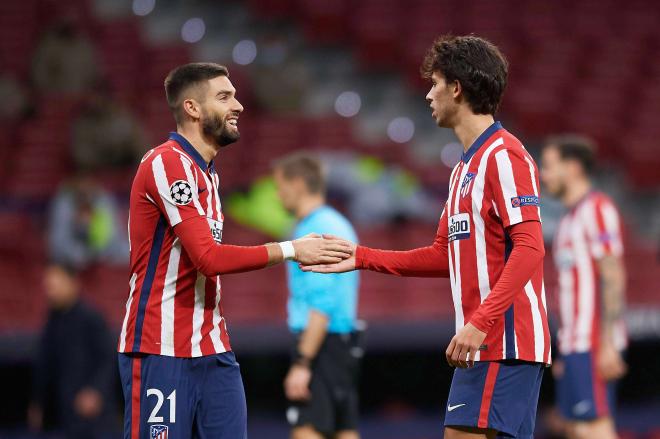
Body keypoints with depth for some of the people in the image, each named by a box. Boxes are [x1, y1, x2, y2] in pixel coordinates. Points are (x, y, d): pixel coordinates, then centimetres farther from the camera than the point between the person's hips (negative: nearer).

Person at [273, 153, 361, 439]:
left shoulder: (317, 231, -13)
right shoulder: (338, 225, 18)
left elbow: (321, 306, -20)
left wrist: (302, 363, -22)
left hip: (321, 343, -10)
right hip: (344, 340, 10)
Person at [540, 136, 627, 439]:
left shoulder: (596, 208, -9)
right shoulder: (571, 217, 21)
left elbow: (613, 278, -16)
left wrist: (607, 344, -22)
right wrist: (566, 353, 21)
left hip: (594, 344, -10)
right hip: (575, 344, 10)